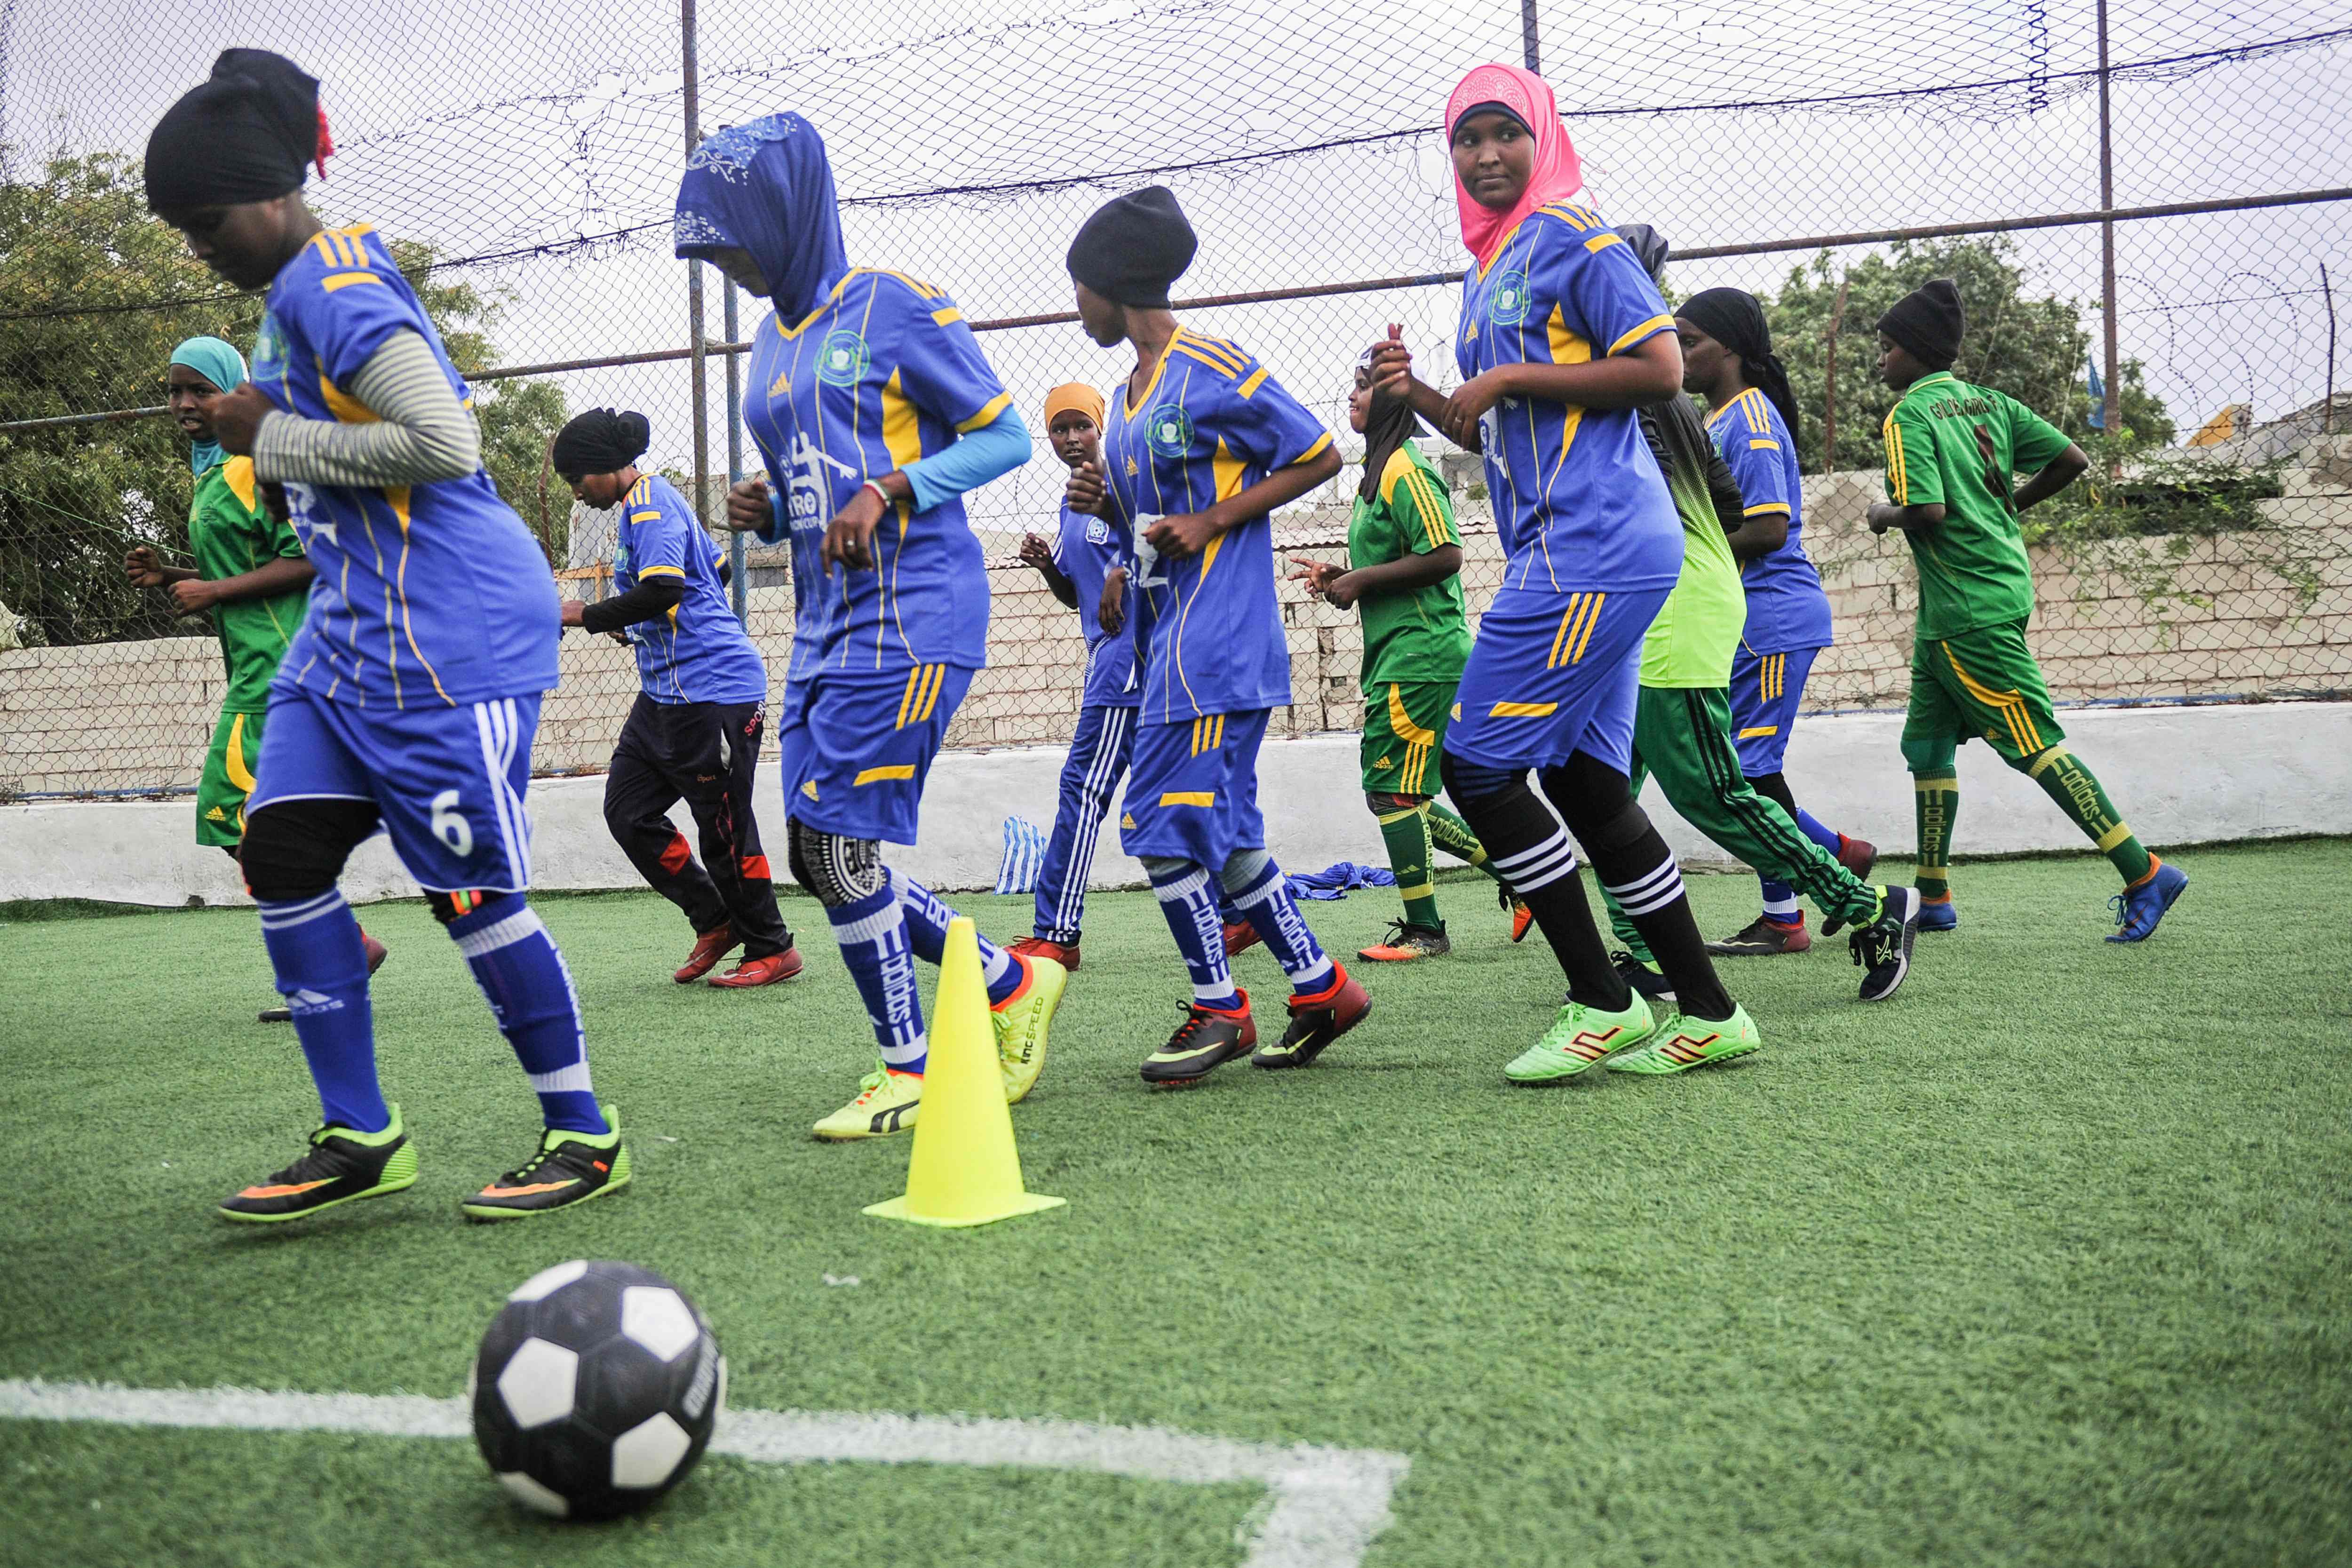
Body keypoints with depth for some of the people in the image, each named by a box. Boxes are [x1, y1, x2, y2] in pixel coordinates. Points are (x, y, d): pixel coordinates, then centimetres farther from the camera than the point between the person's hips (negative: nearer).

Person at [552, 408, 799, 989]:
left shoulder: (651, 503, -12)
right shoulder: (645, 503, 19)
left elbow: (662, 591, -27)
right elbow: (717, 569, 28)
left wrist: (586, 615, -16)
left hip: (711, 690, -11)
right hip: (667, 692, 11)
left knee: (724, 826, -5)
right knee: (628, 810, 8)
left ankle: (771, 949, 7)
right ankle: (714, 920, 14)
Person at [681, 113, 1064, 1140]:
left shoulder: (896, 308, -5)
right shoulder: (771, 341, 18)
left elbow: (1006, 436, -6)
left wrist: (887, 491, -17)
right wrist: (766, 512, 4)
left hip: (912, 611, -9)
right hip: (826, 621, 9)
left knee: (838, 844, -11)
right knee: (823, 856, 5)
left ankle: (907, 1071, 6)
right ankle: (1013, 983, 21)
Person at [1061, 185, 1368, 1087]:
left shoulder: (1212, 370, -8)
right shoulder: (1127, 400, 19)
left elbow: (1319, 456, -8)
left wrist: (1209, 522, -14)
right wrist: (1106, 505, 5)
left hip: (1218, 634, -10)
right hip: (1171, 637, 10)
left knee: (1160, 822, -10)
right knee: (1220, 827, 10)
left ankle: (1218, 1011, 2)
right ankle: (1320, 988, 20)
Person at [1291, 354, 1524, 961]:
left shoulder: (1406, 470, -13)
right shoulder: (1380, 469, 19)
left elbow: (1445, 555, -21)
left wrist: (1359, 581, -15)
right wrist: (1341, 576, 11)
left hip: (1421, 654, -10)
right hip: (1398, 654, 10)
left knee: (1392, 791, -5)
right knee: (1400, 794, 12)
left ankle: (1424, 930, 4)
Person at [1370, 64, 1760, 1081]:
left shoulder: (1572, 236, -4)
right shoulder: (1485, 273, 23)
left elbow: (1661, 370, -14)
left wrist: (1511, 378, -12)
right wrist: (1420, 395, 10)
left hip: (1593, 546, -10)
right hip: (1563, 552, 10)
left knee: (1478, 766, -9)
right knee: (1583, 785, 10)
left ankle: (1603, 1008, -1)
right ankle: (1707, 1015, 16)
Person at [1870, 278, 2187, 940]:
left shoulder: (1908, 417, -11)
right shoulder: (1991, 403, 12)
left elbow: (1928, 512, -23)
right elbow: (2071, 460, 7)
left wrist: (1884, 515, -3)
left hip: (1969, 609, -9)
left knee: (2034, 744, -8)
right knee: (1926, 742, 14)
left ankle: (2144, 874, -8)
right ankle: (1934, 899, 20)